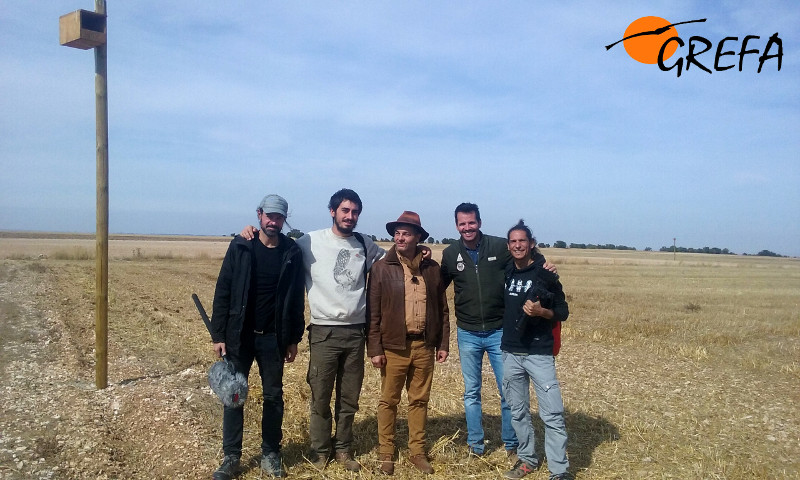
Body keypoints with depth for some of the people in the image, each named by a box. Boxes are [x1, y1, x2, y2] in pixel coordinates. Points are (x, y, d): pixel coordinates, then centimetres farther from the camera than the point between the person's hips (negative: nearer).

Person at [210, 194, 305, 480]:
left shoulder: (292, 252, -1)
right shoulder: (240, 246, -4)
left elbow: (296, 298, 3)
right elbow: (223, 292, -3)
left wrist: (294, 339, 3)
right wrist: (218, 335, -7)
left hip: (273, 338, 1)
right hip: (239, 336, -1)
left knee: (273, 396, 9)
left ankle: (270, 454, 24)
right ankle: (231, 457, 19)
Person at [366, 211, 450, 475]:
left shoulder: (432, 268, 4)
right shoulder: (381, 268, -4)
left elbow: (442, 309, 9)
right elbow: (372, 312, -4)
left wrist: (443, 343, 7)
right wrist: (374, 349, -8)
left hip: (424, 346, 3)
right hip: (394, 347, -2)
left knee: (419, 401, 13)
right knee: (388, 401, 8)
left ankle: (417, 451, 26)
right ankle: (386, 453, 22)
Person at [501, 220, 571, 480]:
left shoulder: (545, 275, -7)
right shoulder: (506, 273, 6)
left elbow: (563, 312, -5)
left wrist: (541, 312, -20)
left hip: (539, 354, -5)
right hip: (510, 354, 5)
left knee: (552, 414, -4)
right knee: (518, 411, 14)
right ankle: (527, 459, 29)